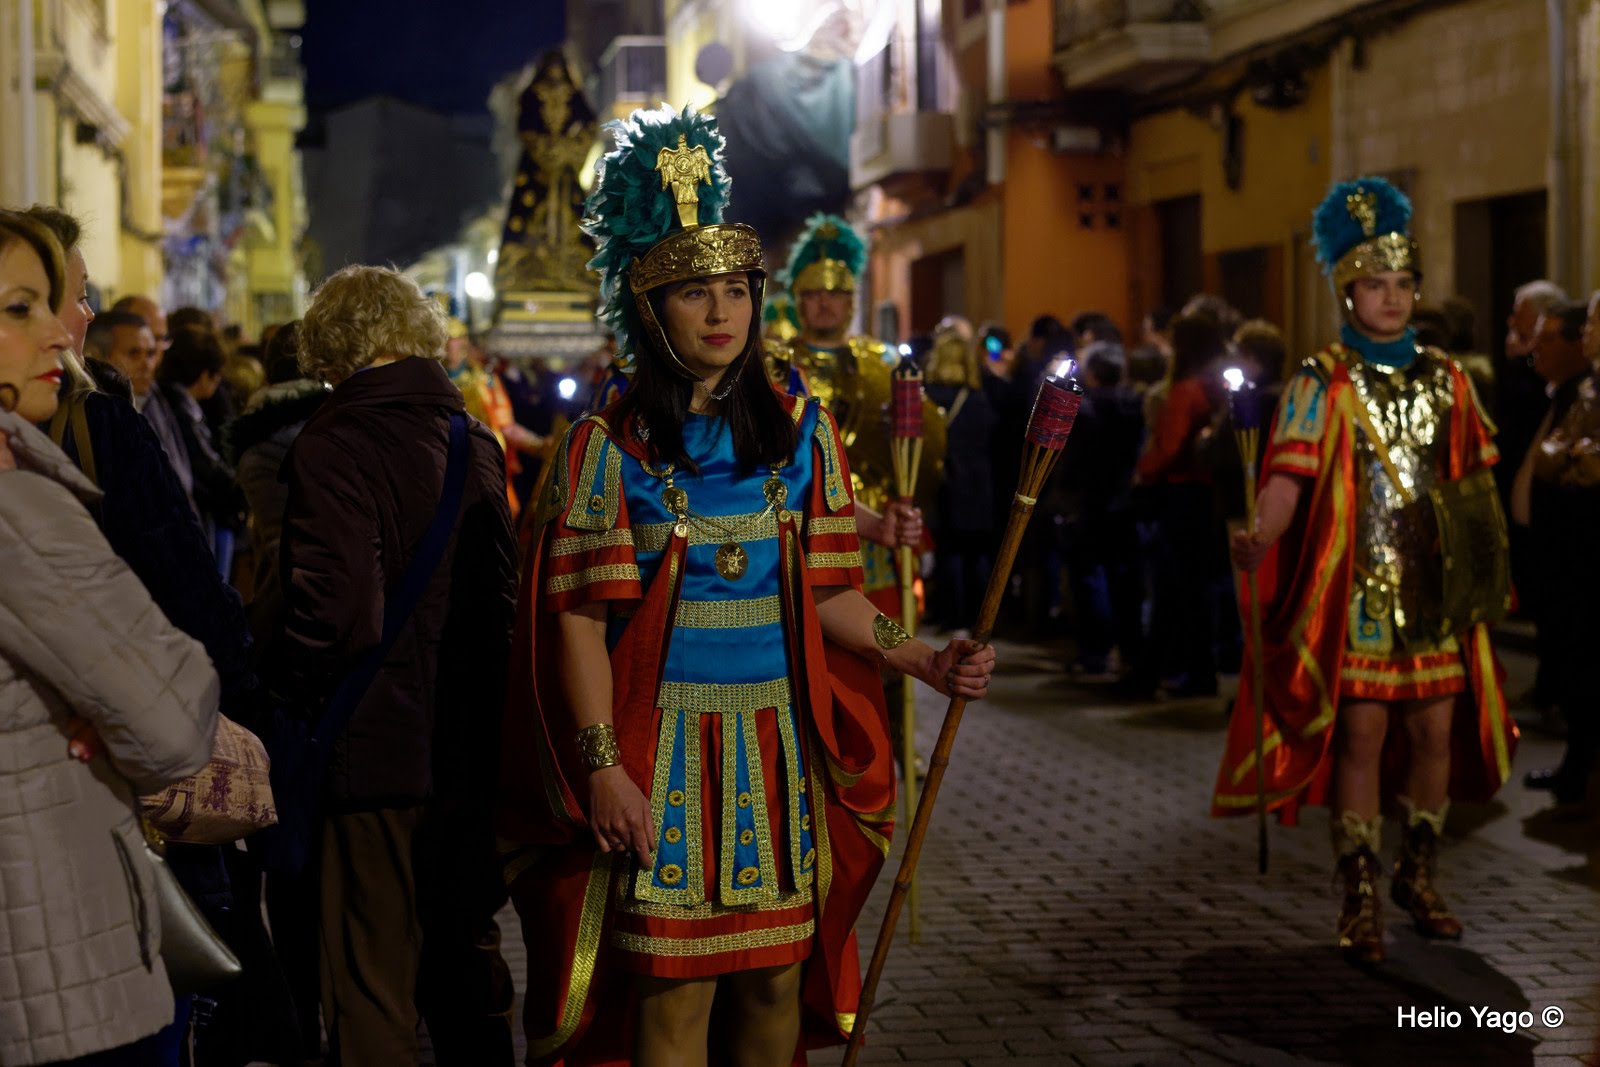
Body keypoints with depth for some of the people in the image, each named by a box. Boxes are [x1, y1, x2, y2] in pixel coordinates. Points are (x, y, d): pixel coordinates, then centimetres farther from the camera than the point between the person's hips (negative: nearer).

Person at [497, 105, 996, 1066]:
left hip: (781, 743, 3)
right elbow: (580, 616, -6)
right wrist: (604, 768, -13)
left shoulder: (801, 429, 7)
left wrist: (928, 661, -6)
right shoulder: (610, 445, -2)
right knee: (673, 987, -2)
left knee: (775, 980, 8)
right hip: (665, 743, -3)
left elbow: (824, 591, 8)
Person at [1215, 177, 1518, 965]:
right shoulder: (1321, 385, -3)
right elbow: (1288, 479, -15)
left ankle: (1418, 876, 25)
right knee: (1361, 735, -4)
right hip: (1358, 594, -4)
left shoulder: (1445, 379, 10)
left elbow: (1475, 480, 15)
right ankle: (1360, 899, 6)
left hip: (1437, 590, 4)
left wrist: (1487, 565, 5)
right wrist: (1259, 540, -34)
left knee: (1437, 730, 7)